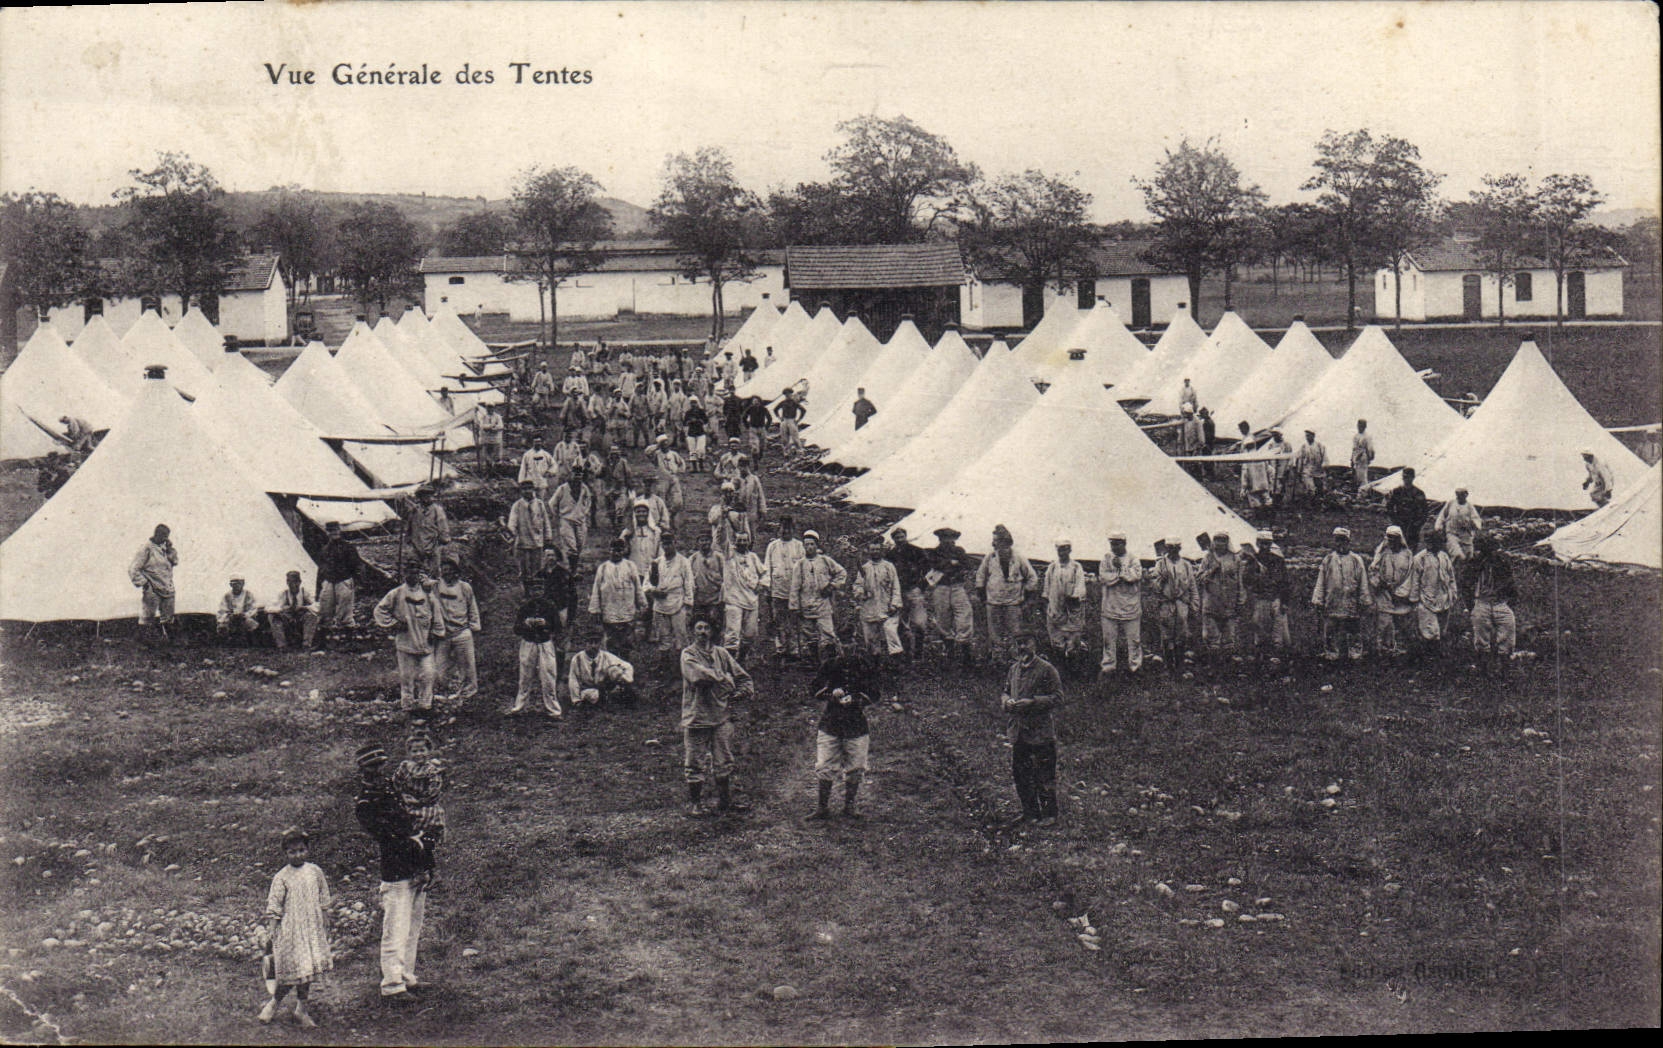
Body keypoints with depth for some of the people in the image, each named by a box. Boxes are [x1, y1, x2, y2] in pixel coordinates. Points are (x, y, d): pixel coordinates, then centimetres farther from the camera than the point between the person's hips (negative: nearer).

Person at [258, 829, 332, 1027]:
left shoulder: (315, 872, 4)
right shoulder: (281, 877, -6)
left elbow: (323, 902, 11)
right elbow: (273, 906, -5)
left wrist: (325, 926, 12)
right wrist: (271, 930, -10)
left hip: (312, 928, 4)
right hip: (290, 929, -4)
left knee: (307, 968, 7)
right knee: (291, 968, -4)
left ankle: (301, 1009, 17)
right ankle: (273, 1002, 17)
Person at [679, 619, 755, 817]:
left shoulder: (722, 653, 14)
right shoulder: (688, 654, 0)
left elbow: (742, 677, 15)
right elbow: (697, 674, -19)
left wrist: (744, 691, -4)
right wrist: (722, 677, -13)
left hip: (721, 715, 4)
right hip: (696, 717, -4)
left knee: (724, 762, 9)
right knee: (694, 763, 1)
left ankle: (725, 801, 20)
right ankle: (693, 803, 12)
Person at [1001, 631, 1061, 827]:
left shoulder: (1046, 669, -8)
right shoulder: (1014, 669, 12)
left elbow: (1057, 696, -11)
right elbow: (1006, 691, 21)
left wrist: (1032, 702, -21)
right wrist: (1006, 701, -3)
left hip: (1041, 731, -7)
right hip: (1018, 730, 7)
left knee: (1044, 775, -2)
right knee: (1020, 773, 11)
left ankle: (1049, 814, 8)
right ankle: (1030, 812, 24)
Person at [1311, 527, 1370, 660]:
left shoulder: (1356, 560, 5)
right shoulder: (1328, 559, 10)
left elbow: (1363, 583, 5)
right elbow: (1320, 581, 10)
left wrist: (1366, 602, 2)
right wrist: (1317, 599, 2)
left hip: (1350, 603, -1)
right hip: (1331, 603, 2)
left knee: (1351, 631, 3)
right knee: (1330, 631, 2)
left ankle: (1355, 654, 10)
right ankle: (1330, 654, 9)